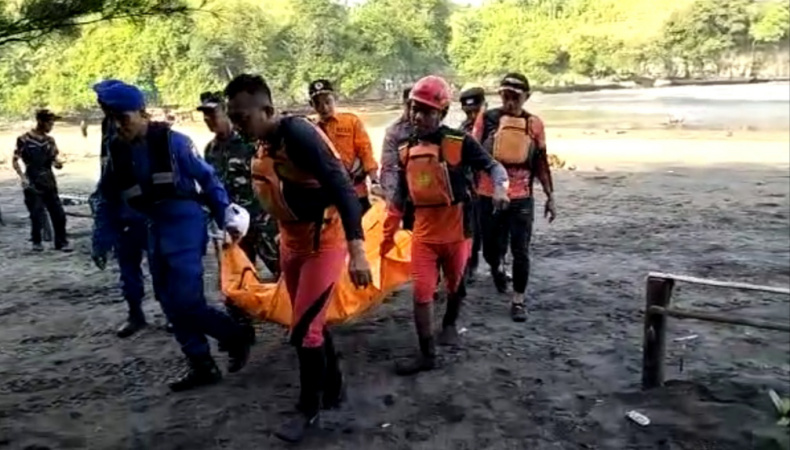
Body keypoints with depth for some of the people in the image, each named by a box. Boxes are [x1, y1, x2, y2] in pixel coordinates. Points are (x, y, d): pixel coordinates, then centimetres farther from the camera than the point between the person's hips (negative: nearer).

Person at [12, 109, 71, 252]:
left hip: (50, 183, 5)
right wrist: (22, 177, -16)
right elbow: (15, 161, -4)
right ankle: (36, 242, 16)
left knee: (59, 214, 3)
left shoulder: (50, 140, 9)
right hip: (33, 184, -5)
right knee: (37, 216, -3)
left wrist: (57, 163, -8)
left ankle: (61, 242, 13)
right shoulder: (24, 139, -6)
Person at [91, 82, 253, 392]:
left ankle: (236, 338, 12)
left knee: (187, 302, -12)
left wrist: (227, 218, -6)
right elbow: (108, 202, 14)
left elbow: (207, 178, -5)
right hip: (155, 232, 7)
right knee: (171, 305, 8)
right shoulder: (116, 152, 6)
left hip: (185, 225, -7)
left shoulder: (171, 141, -9)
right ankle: (202, 366, 19)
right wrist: (101, 244, 14)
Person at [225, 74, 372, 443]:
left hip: (325, 242, -8)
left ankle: (309, 410, 16)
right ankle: (333, 389, 36)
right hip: (292, 242, 9)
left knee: (304, 328, -4)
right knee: (310, 323, 17)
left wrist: (356, 251, -35)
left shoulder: (299, 134, -24)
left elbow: (342, 189, -29)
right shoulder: (262, 143, 2)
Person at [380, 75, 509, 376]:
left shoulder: (459, 142, -12)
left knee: (456, 286, 18)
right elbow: (400, 195, 11)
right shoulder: (406, 150, 3)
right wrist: (388, 233, 13)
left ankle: (449, 324, 47)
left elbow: (492, 165, -9)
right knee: (421, 293, -1)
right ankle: (427, 354, 11)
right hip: (423, 232, 3)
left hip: (456, 230, -3)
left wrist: (500, 188, -32)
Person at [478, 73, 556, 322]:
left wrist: (550, 196, 6)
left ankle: (518, 300, 17)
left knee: (520, 252, 2)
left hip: (521, 198, 0)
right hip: (489, 196, 0)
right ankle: (497, 267, 47)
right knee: (491, 249, 12)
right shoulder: (487, 118, -4)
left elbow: (541, 163, 7)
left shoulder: (534, 124, 0)